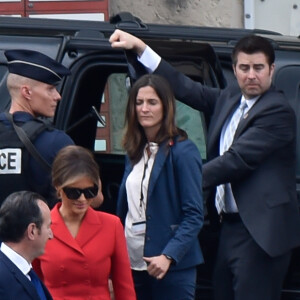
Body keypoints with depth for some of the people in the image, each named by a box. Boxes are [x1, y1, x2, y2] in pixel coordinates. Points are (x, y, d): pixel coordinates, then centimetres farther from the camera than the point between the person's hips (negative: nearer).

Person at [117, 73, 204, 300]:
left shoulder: (182, 151, -7)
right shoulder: (135, 152, 13)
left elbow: (194, 215, -11)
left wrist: (168, 256, -21)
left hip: (172, 266, -6)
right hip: (133, 262, 6)